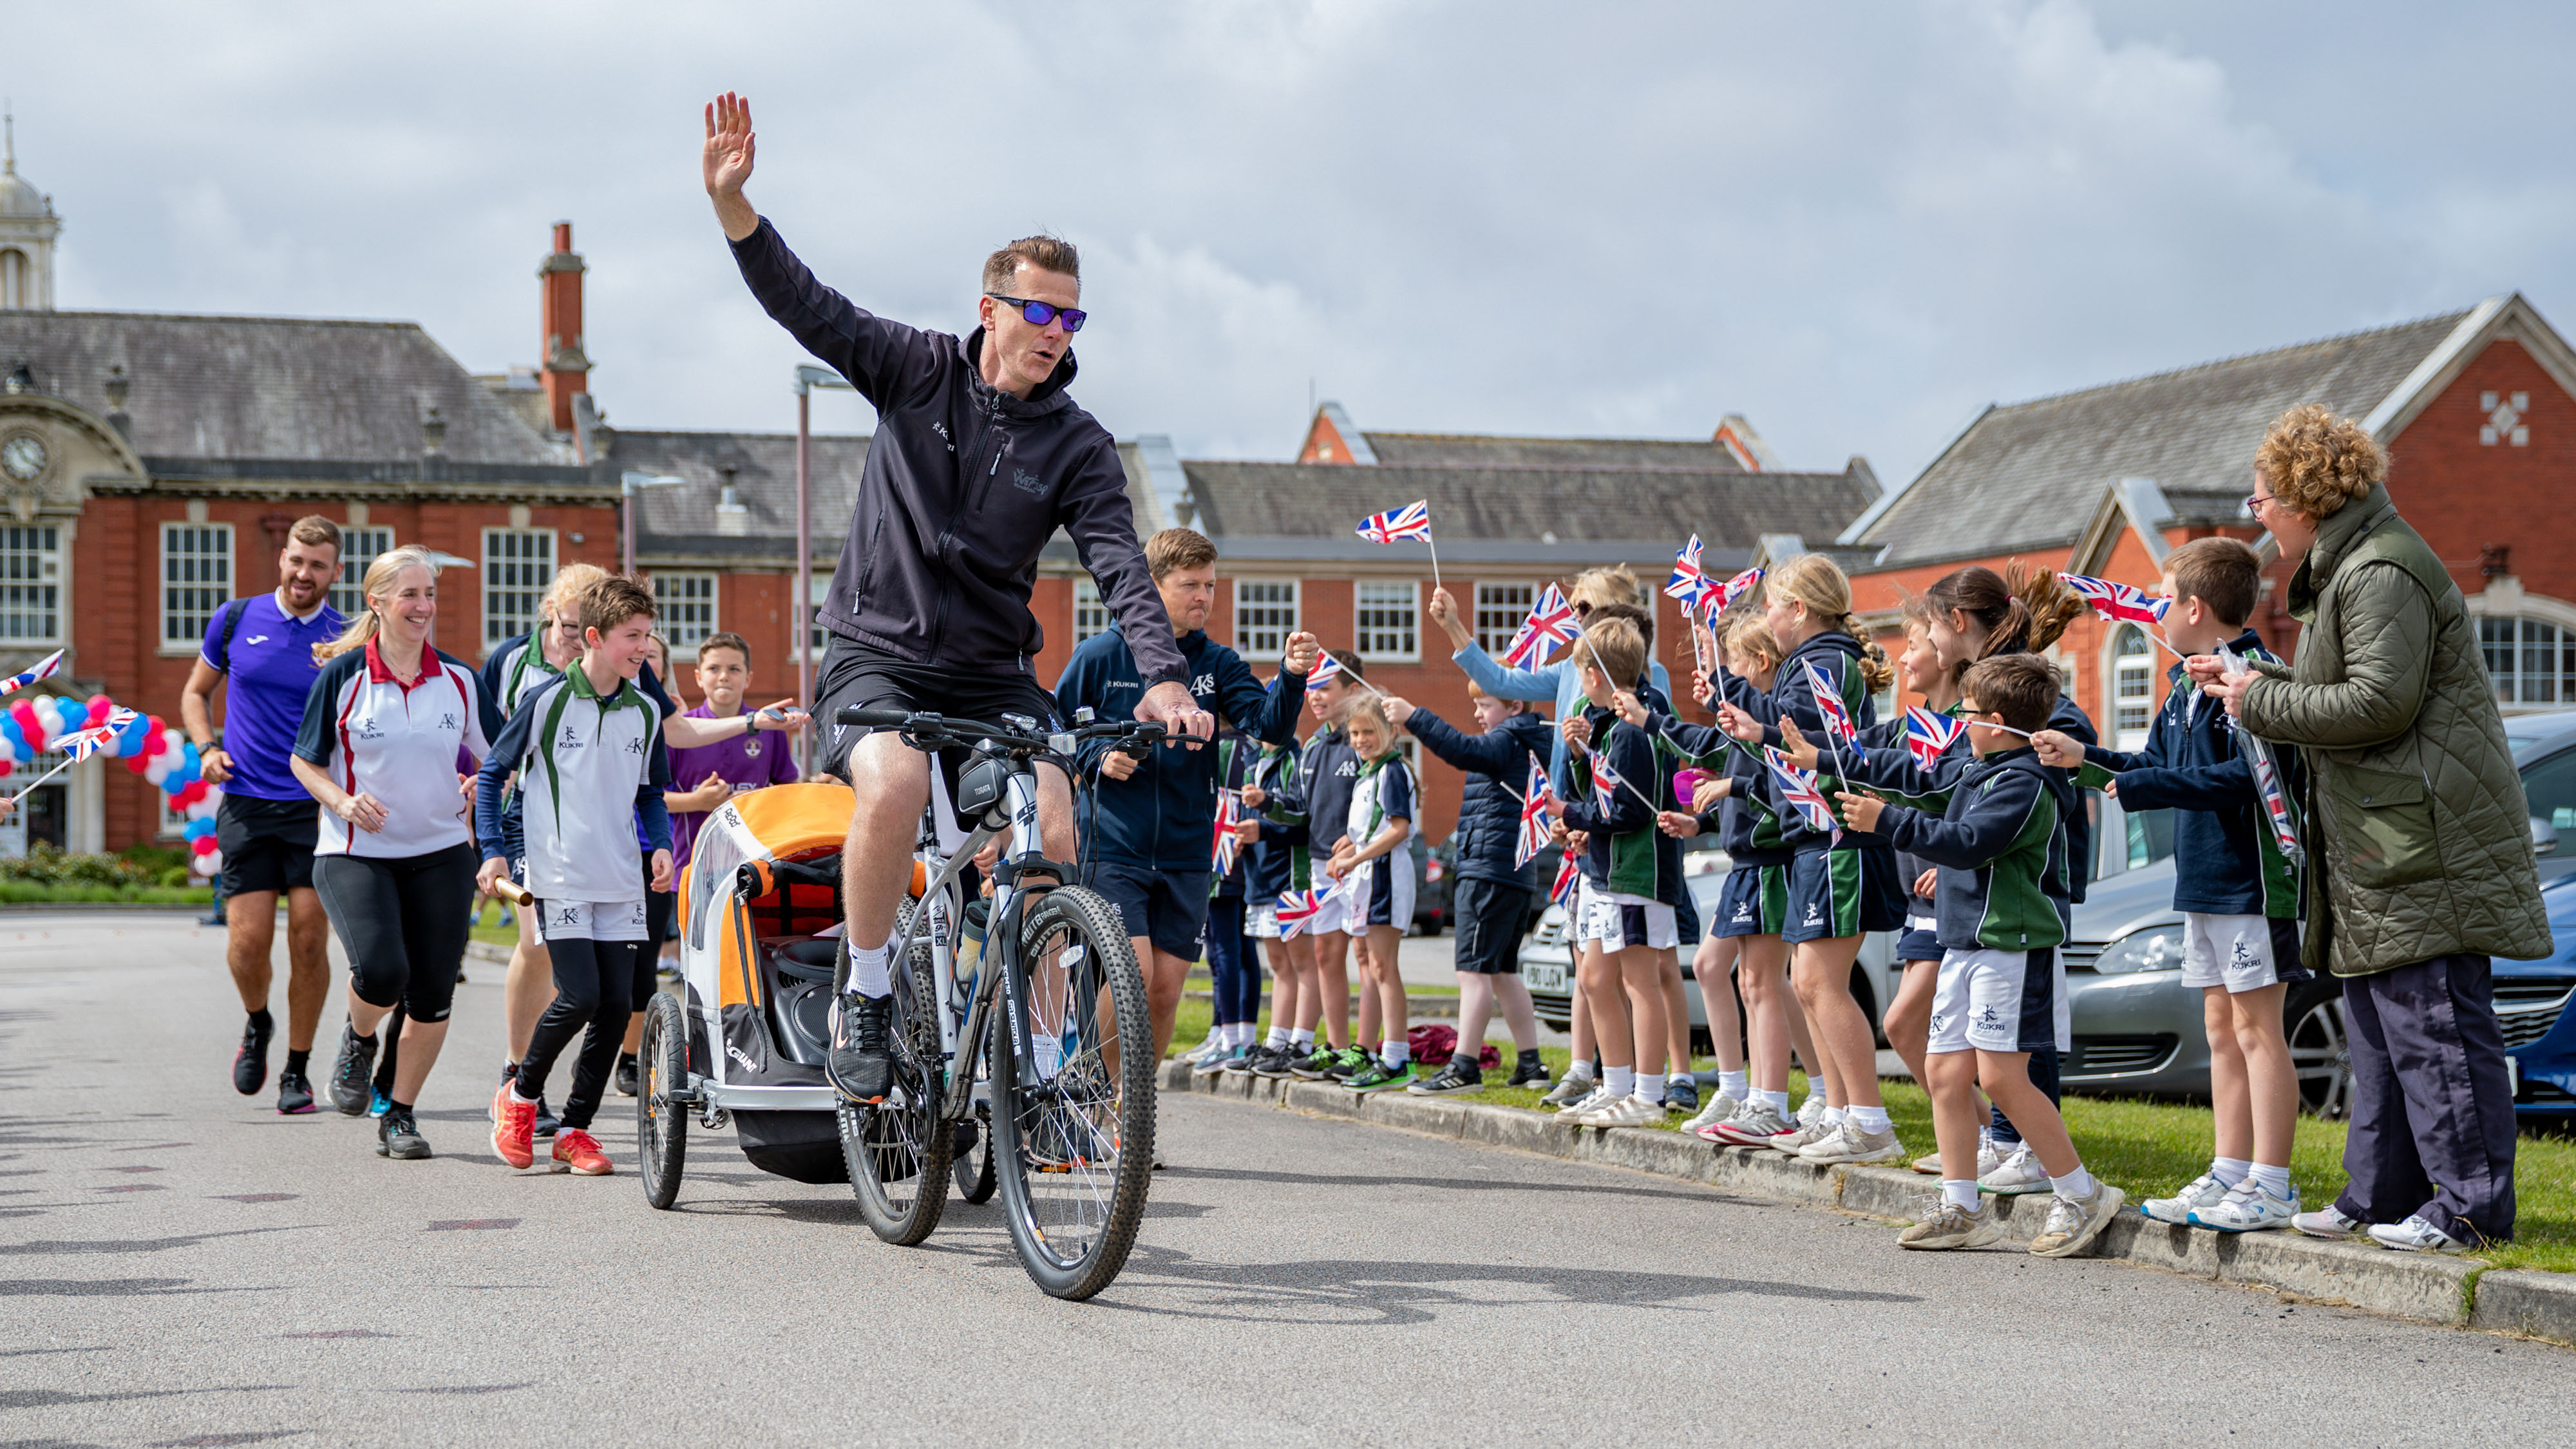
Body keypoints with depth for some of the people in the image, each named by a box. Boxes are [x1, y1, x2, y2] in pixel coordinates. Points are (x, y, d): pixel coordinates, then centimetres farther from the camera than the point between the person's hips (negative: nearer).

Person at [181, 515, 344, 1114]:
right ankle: (257, 1025, 26)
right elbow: (196, 691, 18)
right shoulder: (236, 619, 5)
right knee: (248, 941, -6)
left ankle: (297, 1071, 11)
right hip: (247, 805, 1)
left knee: (309, 940, -4)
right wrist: (207, 747, 1)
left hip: (317, 810, -1)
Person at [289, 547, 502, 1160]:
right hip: (356, 853, -3)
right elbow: (305, 761, 4)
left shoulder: (459, 679, 3)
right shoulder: (343, 675, -4)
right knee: (381, 969, -24)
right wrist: (343, 800, -14)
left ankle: (400, 1114, 18)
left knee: (433, 993, 0)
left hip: (441, 852, 3)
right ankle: (358, 1040, 12)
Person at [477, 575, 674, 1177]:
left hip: (621, 884, 5)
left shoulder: (645, 713, 9)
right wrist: (493, 850, -5)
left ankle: (575, 1127, 12)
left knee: (616, 1005, -1)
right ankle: (520, 1094, 11)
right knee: (579, 997, -14)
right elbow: (493, 773, 3)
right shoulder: (547, 701, -5)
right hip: (559, 879, -5)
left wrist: (661, 845, 4)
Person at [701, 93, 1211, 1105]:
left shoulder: (1077, 448, 0)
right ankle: (864, 1002, -14)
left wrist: (1164, 676, -28)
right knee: (895, 782, -33)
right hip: (875, 655, -2)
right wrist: (731, 199, -21)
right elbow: (804, 304, -6)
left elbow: (1122, 566, -11)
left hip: (991, 672, 2)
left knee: (1054, 828, -21)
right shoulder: (919, 373, 1)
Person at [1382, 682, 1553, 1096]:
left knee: (1474, 969, -12)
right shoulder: (1529, 743, 19)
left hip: (1488, 871, -10)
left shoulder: (1509, 740, -11)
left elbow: (1466, 751, -28)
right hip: (1517, 875, 10)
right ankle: (1530, 1062, 16)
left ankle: (1464, 1067, -15)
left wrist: (1413, 717, -29)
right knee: (1502, 971, 15)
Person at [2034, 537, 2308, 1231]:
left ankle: (2271, 1188, -5)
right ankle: (2231, 1173, 18)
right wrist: (2083, 758, 20)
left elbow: (2247, 777, -24)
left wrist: (2139, 788, -22)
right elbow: (2156, 766, 24)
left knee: (2256, 1026, -7)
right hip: (2205, 881, 10)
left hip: (2252, 879, -10)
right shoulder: (2188, 685, 15)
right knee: (2221, 1027, 12)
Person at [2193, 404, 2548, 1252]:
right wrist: (2245, 681, 21)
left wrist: (2262, 702, -12)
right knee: (2378, 1023, 14)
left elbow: (2379, 703, -21)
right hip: (2381, 843, 11)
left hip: (2424, 846, -11)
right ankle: (2379, 1195, 21)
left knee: (2433, 1022, -8)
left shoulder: (2383, 573, -14)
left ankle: (2471, 1208, -5)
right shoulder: (2344, 568, 20)